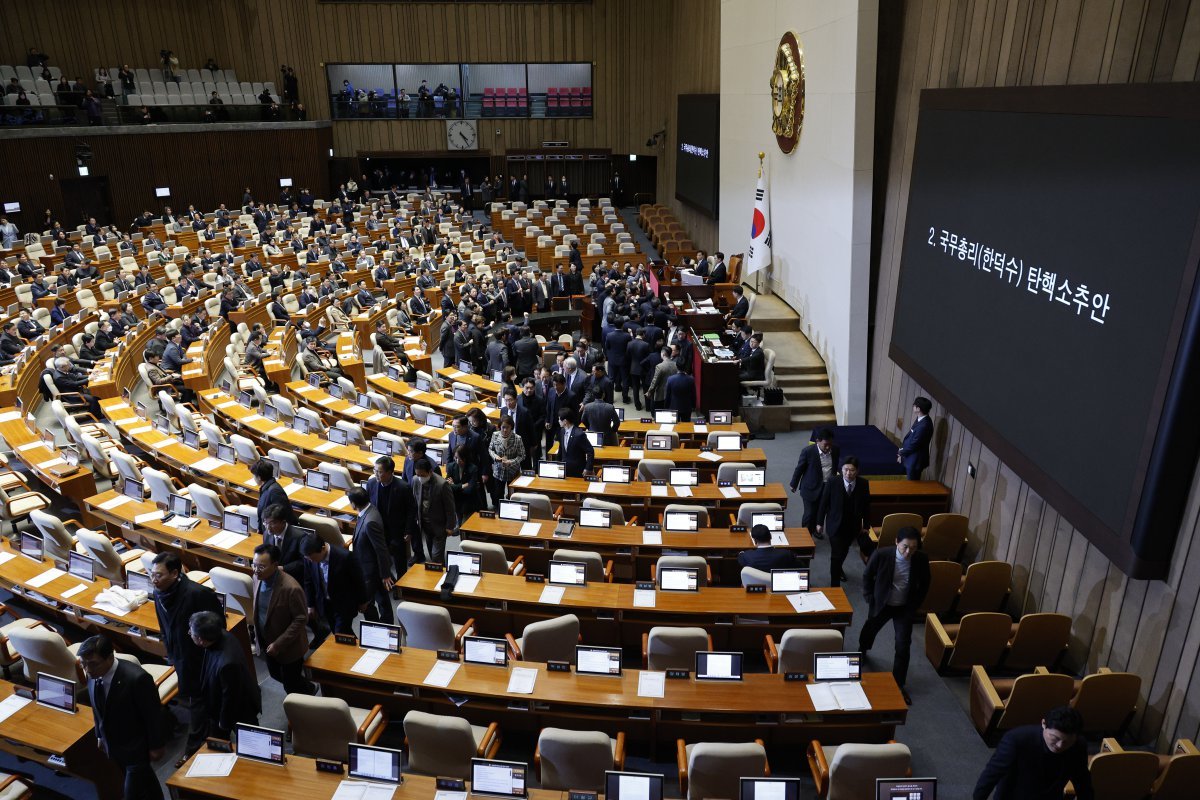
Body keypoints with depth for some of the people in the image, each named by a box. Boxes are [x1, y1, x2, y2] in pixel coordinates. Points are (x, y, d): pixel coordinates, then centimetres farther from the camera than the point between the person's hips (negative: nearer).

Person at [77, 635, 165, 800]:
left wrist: (156, 746, -12)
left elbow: (153, 715, -21)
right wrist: (100, 736, 15)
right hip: (113, 745, 6)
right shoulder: (93, 674, -13)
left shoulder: (137, 678, -33)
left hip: (136, 747, -6)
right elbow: (97, 708, 6)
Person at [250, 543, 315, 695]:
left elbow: (301, 618, -23)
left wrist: (279, 644, -22)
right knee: (276, 675, 27)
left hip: (288, 647, -7)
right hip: (266, 641, 7)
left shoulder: (291, 588, -33)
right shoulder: (258, 578, -11)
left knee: (291, 685, 11)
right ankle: (308, 688, 52)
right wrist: (257, 633, 7)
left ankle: (308, 692, 42)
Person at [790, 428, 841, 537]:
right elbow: (799, 468, -8)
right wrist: (794, 485, 2)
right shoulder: (808, 451, -20)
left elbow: (836, 467, 9)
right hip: (811, 487, -4)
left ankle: (815, 529, 43)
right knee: (810, 513, 2)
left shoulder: (836, 450, -8)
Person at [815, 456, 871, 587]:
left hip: (853, 526, 3)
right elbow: (824, 503, -8)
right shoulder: (832, 482, -18)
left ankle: (838, 568, 54)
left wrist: (866, 525, 5)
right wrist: (820, 522, -2)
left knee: (844, 551, 24)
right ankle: (835, 585, 8)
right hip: (836, 525, -3)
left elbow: (866, 505, -1)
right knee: (836, 555, -5)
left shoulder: (864, 484, -13)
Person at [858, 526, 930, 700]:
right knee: (869, 631, 24)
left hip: (905, 608, 0)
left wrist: (915, 604, -3)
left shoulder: (922, 559, -22)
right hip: (881, 604, 0)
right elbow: (867, 576, -8)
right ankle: (862, 651, 59)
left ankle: (899, 684, 15)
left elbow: (924, 584, -1)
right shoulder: (881, 554, -27)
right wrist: (870, 599, -7)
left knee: (903, 646, -4)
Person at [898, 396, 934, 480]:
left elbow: (913, 444, -23)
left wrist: (901, 453, -9)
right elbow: (910, 435, 10)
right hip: (911, 457, 9)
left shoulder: (924, 426, -31)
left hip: (915, 460, -9)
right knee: (911, 481, 23)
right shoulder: (921, 419, -1)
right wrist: (902, 449, 4)